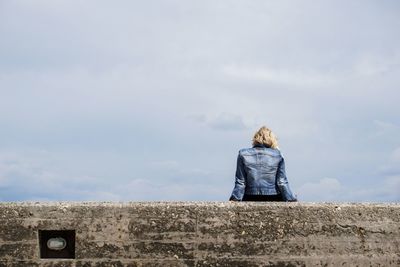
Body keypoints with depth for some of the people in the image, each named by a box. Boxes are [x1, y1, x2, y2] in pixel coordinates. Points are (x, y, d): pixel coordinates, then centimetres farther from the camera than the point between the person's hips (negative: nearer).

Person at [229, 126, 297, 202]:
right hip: (273, 199, 0)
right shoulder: (277, 155, 0)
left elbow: (240, 182, -2)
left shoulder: (243, 155, 1)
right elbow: (282, 182, 0)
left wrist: (235, 199, 3)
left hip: (250, 199, 1)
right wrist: (292, 200, 7)